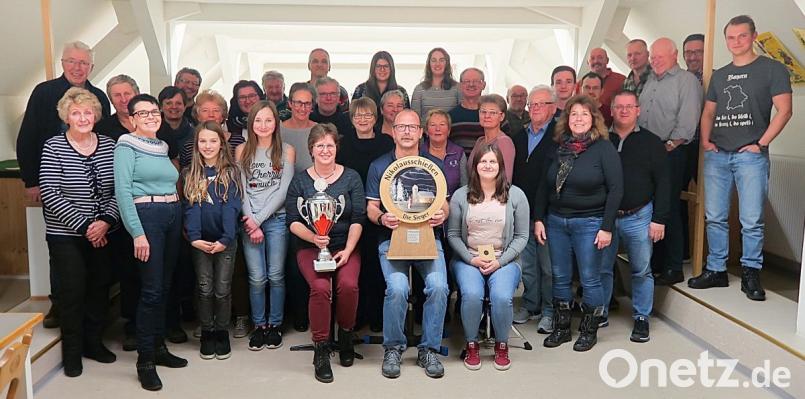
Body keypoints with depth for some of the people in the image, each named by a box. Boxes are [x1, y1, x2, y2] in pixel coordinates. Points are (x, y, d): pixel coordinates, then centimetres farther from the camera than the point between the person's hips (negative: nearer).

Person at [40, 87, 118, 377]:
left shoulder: (109, 146, 3)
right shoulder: (53, 148, -6)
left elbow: (118, 190, 2)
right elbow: (50, 194, -12)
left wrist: (106, 221, -13)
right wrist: (84, 226, -16)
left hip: (102, 234, 3)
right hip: (65, 235, -3)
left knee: (100, 288, 9)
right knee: (73, 291, 0)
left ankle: (94, 342, 28)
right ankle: (72, 351, 18)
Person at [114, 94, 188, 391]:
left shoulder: (162, 148, 16)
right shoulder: (127, 146, -4)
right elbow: (122, 191, -12)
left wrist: (181, 221, 10)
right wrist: (138, 233, -18)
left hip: (173, 216, 7)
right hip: (146, 215, -7)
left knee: (164, 287, 11)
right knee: (151, 290, -7)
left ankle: (159, 347, 23)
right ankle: (145, 360, 3)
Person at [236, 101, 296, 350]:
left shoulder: (287, 151, 4)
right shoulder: (242, 151, 9)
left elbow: (283, 190, -3)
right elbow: (241, 189, 4)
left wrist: (260, 218, -8)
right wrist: (251, 221, -7)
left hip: (277, 219, -1)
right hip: (249, 221, 1)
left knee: (276, 275, 1)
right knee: (256, 278, -1)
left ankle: (274, 325, 15)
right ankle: (258, 326, 13)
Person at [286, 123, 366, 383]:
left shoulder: (351, 177, 6)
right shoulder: (300, 181, 7)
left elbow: (358, 220, 0)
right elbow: (293, 222, 0)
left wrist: (347, 250, -12)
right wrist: (313, 237, -18)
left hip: (345, 247, 0)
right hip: (310, 247, 0)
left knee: (348, 284, -29)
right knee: (320, 287, -29)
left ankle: (345, 335, 0)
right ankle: (321, 349, -13)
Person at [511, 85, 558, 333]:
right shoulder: (519, 137, 14)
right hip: (523, 211, 6)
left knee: (549, 265, 3)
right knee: (527, 264, 14)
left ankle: (549, 311, 15)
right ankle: (530, 305, 29)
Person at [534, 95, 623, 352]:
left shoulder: (604, 149, -6)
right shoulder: (559, 148, 7)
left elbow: (615, 189, -9)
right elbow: (544, 186, 10)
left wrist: (607, 227, -13)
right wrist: (539, 219, 4)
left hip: (589, 223, -4)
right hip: (556, 221, 4)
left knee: (590, 279, 5)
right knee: (560, 278, 11)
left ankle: (589, 331, 22)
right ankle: (561, 328, 26)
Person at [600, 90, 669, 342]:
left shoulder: (650, 142, 2)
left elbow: (662, 183, 0)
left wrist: (659, 219, -6)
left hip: (638, 217, -1)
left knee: (642, 271, 8)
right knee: (601, 268, 9)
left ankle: (641, 318, 21)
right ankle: (600, 313, 25)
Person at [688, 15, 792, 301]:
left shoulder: (772, 69, 2)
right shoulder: (719, 75, 17)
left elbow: (784, 110, -5)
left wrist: (761, 143, -10)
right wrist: (705, 140, 5)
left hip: (750, 156, -4)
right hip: (716, 156, 5)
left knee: (751, 220, -3)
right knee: (714, 217, 6)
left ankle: (751, 274, 9)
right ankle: (716, 270, 16)